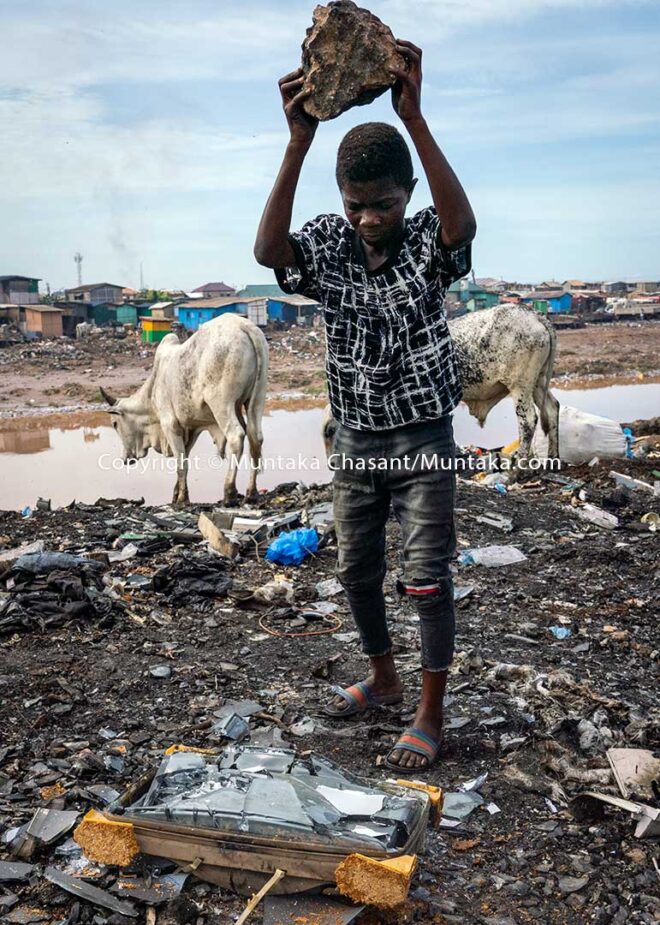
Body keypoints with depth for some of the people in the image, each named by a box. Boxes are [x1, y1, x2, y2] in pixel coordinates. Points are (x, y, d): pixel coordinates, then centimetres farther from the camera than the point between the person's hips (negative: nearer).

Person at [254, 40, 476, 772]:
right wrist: (298, 141, -38)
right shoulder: (328, 242, -6)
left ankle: (430, 715, 14)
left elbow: (463, 225, -37)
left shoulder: (426, 241, -12)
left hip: (423, 438, -3)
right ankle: (383, 678, 38)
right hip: (355, 439, 4)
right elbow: (267, 250, -28)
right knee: (355, 570, 15)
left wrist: (414, 118, -44)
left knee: (427, 578, 0)